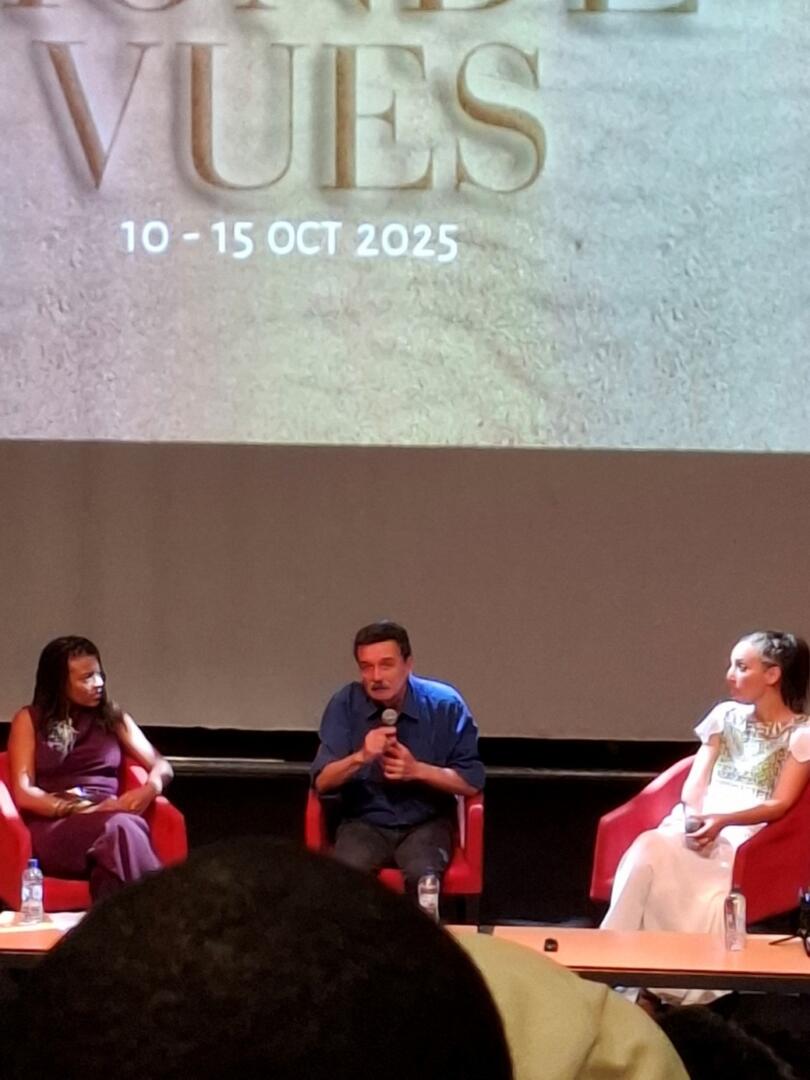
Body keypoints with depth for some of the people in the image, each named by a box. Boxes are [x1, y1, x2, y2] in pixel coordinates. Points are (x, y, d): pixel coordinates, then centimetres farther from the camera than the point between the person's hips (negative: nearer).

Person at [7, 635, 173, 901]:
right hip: (53, 826, -3)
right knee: (119, 827, -38)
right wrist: (82, 809, -11)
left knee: (122, 828, -39)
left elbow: (161, 767, 17)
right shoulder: (30, 720, 11)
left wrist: (148, 790, -8)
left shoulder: (113, 717, 20)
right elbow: (24, 793, 2)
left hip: (106, 820, 3)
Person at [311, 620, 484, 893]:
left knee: (422, 875, -33)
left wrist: (417, 770, -17)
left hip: (425, 822, 0)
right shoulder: (345, 705, -3)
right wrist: (360, 758, -25)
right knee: (346, 875, -32)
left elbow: (472, 782, -2)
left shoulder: (444, 704, -5)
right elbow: (322, 782, -6)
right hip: (365, 822, 1)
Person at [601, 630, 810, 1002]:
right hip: (696, 824, 5)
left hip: (745, 836, -5)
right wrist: (694, 816, -10)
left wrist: (723, 821, -19)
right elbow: (695, 782, 14)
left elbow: (780, 804, -4)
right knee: (646, 850, -33)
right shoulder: (726, 716, 20)